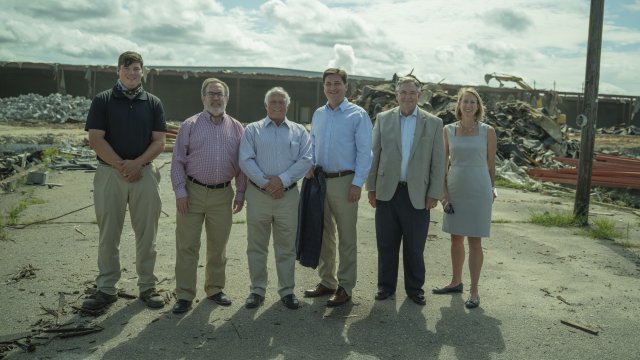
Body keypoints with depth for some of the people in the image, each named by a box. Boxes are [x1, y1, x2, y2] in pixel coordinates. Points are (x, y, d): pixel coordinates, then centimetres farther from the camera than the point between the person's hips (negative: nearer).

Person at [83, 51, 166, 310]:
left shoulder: (153, 103, 8)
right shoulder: (102, 100, 4)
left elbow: (159, 142, 2)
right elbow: (96, 139, -4)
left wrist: (137, 163, -13)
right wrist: (121, 165, -14)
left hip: (145, 173, 1)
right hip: (109, 173, -1)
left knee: (147, 234, 5)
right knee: (108, 235, 5)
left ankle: (147, 287, 16)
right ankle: (106, 289, 16)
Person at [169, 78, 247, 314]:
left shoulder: (236, 128, 7)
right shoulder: (190, 125, 2)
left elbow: (242, 163, 9)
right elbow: (178, 161, 0)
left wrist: (240, 193, 5)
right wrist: (180, 191, -8)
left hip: (222, 195, 2)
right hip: (193, 192, -2)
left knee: (218, 246, 11)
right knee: (187, 245, 1)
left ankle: (215, 289, 27)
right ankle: (184, 295, 11)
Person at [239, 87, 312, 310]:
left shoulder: (299, 131, 10)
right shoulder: (253, 130, 8)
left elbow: (306, 160, -1)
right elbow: (245, 160, -3)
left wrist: (283, 180, -13)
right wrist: (265, 182, -14)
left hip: (288, 195, 1)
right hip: (258, 193, 0)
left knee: (287, 247, 7)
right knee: (256, 246, 6)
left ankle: (287, 290, 18)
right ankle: (257, 290, 18)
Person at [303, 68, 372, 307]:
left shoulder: (358, 115, -5)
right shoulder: (318, 114, 12)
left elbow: (364, 152, -8)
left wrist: (357, 183, -14)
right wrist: (310, 166, 1)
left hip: (344, 181, -5)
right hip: (320, 180, 6)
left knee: (346, 238, 1)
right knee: (323, 234, 13)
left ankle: (345, 287, 11)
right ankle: (326, 282, 26)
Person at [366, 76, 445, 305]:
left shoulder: (433, 123, 2)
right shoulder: (383, 119, 5)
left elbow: (438, 161, 1)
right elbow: (374, 155, 6)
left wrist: (434, 194, -3)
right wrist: (371, 188, 2)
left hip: (418, 195, -1)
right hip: (387, 192, 1)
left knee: (415, 247, 7)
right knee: (386, 244, 9)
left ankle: (414, 288, 23)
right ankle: (386, 285, 23)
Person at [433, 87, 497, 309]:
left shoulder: (487, 131, -2)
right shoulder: (448, 130, 2)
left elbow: (491, 164, 6)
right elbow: (443, 164, 4)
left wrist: (492, 189, 13)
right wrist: (444, 193, -1)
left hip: (478, 190, -2)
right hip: (455, 190, 2)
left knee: (475, 242, 2)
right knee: (456, 240, 13)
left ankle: (474, 291, 11)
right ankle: (456, 282, 30)